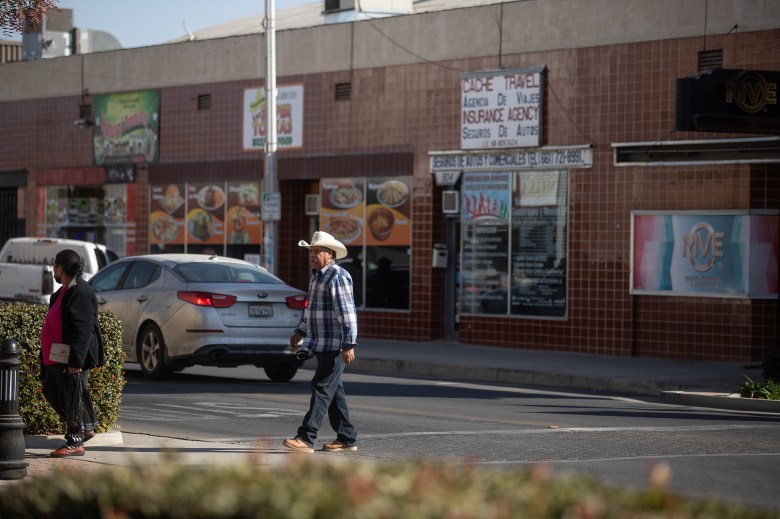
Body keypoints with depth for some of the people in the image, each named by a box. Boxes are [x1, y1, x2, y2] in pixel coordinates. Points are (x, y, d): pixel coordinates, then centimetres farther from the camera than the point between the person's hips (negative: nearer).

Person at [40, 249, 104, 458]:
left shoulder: (80, 292, -18)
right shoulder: (65, 291, 15)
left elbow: (83, 330, -23)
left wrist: (75, 362, -26)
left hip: (72, 359, -11)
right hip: (57, 358, 11)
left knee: (72, 397, -3)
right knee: (51, 392, 16)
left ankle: (75, 443, 6)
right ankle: (84, 430, 24)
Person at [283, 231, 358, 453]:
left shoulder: (337, 277, -14)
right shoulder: (317, 276, 17)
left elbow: (347, 313, -20)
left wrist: (349, 345, -24)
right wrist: (300, 332, 20)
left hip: (335, 346, -10)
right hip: (321, 345, 10)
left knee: (322, 389, -11)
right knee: (333, 391, 11)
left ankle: (306, 438, -16)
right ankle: (347, 438, 17)